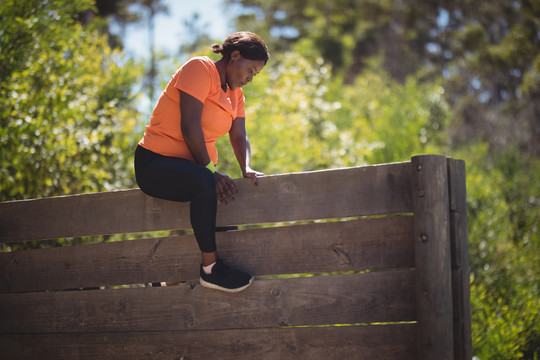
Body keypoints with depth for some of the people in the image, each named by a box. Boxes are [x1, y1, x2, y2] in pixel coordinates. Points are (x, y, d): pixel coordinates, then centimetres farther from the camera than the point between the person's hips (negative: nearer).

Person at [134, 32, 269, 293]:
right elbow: (189, 126, -21)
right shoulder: (200, 68, -12)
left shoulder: (235, 93, 16)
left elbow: (239, 137, 6)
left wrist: (247, 169, -15)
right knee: (204, 182, -37)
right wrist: (210, 170, -21)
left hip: (192, 166, 10)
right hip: (155, 163, -9)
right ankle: (210, 268, -34)